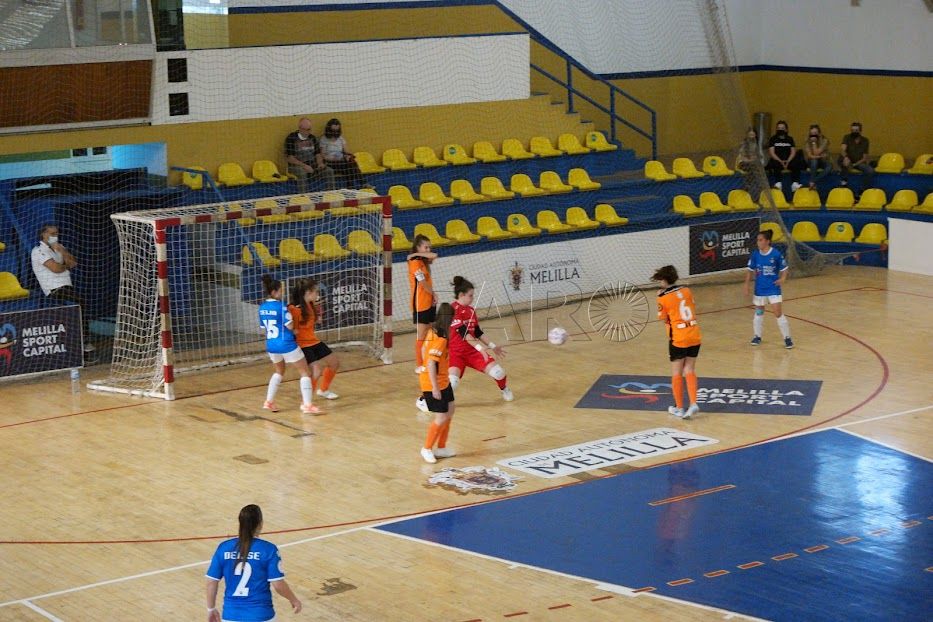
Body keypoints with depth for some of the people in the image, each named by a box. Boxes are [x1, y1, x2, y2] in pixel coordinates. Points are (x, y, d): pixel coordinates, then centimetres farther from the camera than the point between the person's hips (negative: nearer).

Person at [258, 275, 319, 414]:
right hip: (287, 345, -7)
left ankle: (269, 402, 28)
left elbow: (264, 327, 12)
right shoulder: (281, 306, -17)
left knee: (279, 372, 31)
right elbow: (290, 326, -19)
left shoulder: (262, 308, 4)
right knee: (305, 372, 4)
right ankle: (307, 405, -5)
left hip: (271, 345, 7)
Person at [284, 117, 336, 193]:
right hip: (297, 166, -5)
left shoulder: (312, 138, 13)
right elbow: (288, 158, -10)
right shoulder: (291, 138, -5)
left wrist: (320, 163, -6)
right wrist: (304, 165, -19)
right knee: (302, 173, -38)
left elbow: (317, 154, 17)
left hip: (313, 166, 5)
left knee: (329, 171, -18)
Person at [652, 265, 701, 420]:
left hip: (678, 339, -5)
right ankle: (693, 404, 2)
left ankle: (679, 408, 14)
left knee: (676, 373, 8)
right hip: (695, 336, 5)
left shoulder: (663, 298, -8)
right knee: (690, 370, 14)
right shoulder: (687, 291, 6)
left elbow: (664, 319, -2)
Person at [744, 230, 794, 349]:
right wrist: (746, 285, 3)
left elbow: (784, 269, -3)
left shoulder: (776, 254, -13)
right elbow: (750, 270, 6)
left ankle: (787, 338, 2)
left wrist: (782, 279, -21)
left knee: (778, 313, -9)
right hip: (759, 289, 4)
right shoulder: (755, 254, -4)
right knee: (759, 312, 16)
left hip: (773, 289, -4)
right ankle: (757, 336, 32)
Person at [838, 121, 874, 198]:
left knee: (870, 171, -27)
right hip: (848, 161, -2)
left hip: (859, 162, 2)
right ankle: (844, 181, -20)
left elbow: (865, 158, -3)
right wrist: (845, 157, -49)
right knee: (841, 158, -37)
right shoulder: (847, 138, -6)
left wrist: (855, 164, -21)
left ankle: (863, 192, -11)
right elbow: (843, 150, -25)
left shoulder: (865, 141, 0)